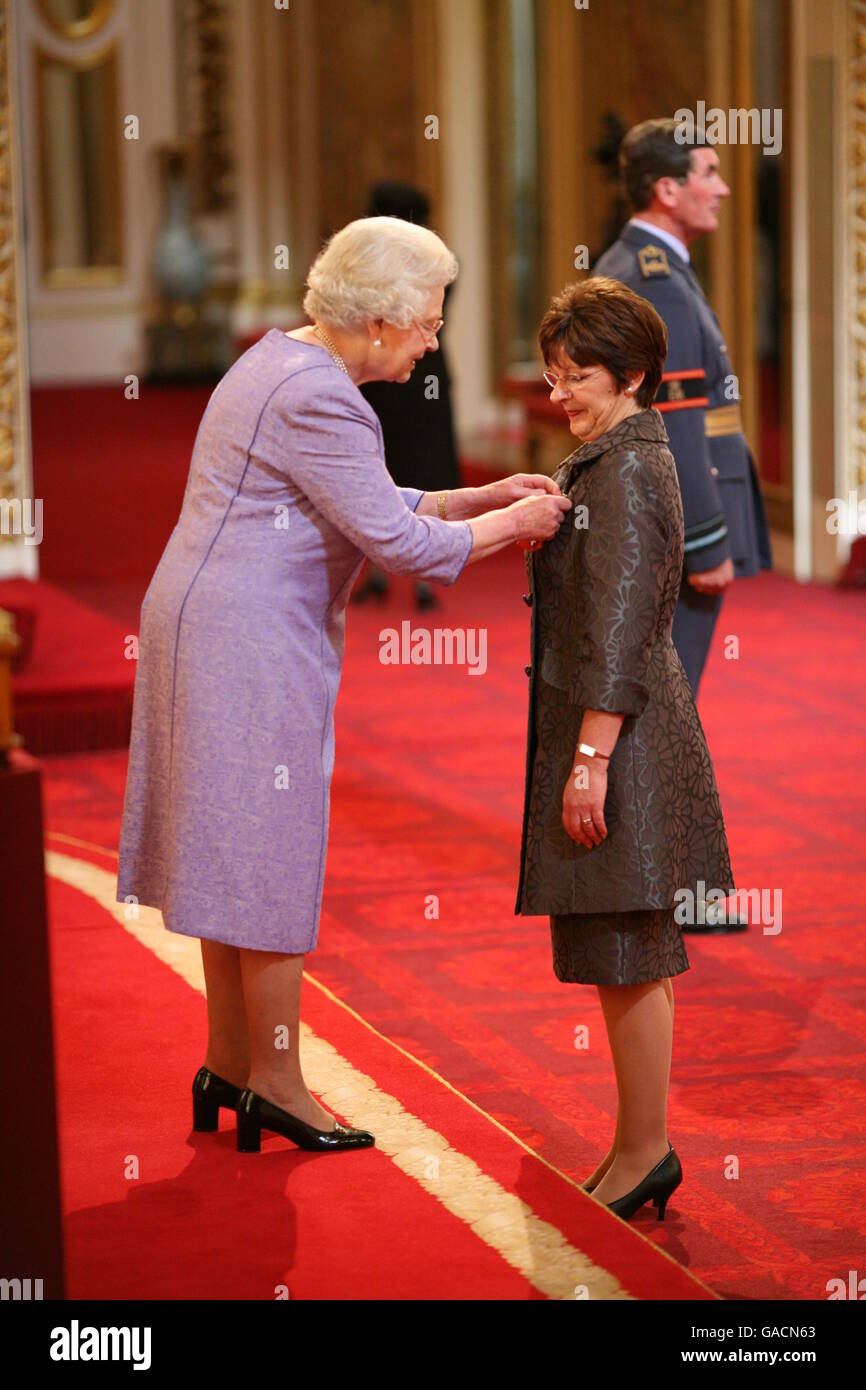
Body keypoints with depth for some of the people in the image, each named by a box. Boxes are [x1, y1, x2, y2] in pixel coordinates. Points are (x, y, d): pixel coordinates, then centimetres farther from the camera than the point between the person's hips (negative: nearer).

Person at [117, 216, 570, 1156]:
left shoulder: (285, 363, 14)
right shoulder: (315, 397, -19)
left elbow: (368, 508, 19)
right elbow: (397, 541, -20)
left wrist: (483, 496, 12)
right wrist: (513, 524, -6)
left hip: (204, 624, 11)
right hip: (251, 648, -11)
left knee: (235, 854, 15)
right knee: (270, 857, -2)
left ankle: (229, 1062, 24)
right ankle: (275, 1083, 7)